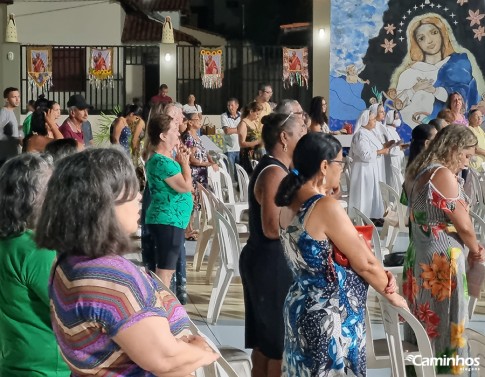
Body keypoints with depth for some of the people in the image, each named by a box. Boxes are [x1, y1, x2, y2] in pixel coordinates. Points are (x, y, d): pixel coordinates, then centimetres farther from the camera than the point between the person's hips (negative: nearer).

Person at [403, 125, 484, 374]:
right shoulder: (444, 175, -18)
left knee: (425, 322, 17)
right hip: (441, 261, -9)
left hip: (418, 256, 9)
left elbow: (427, 217, 10)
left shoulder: (417, 171, 9)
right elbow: (464, 226, -16)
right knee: (444, 325, 2)